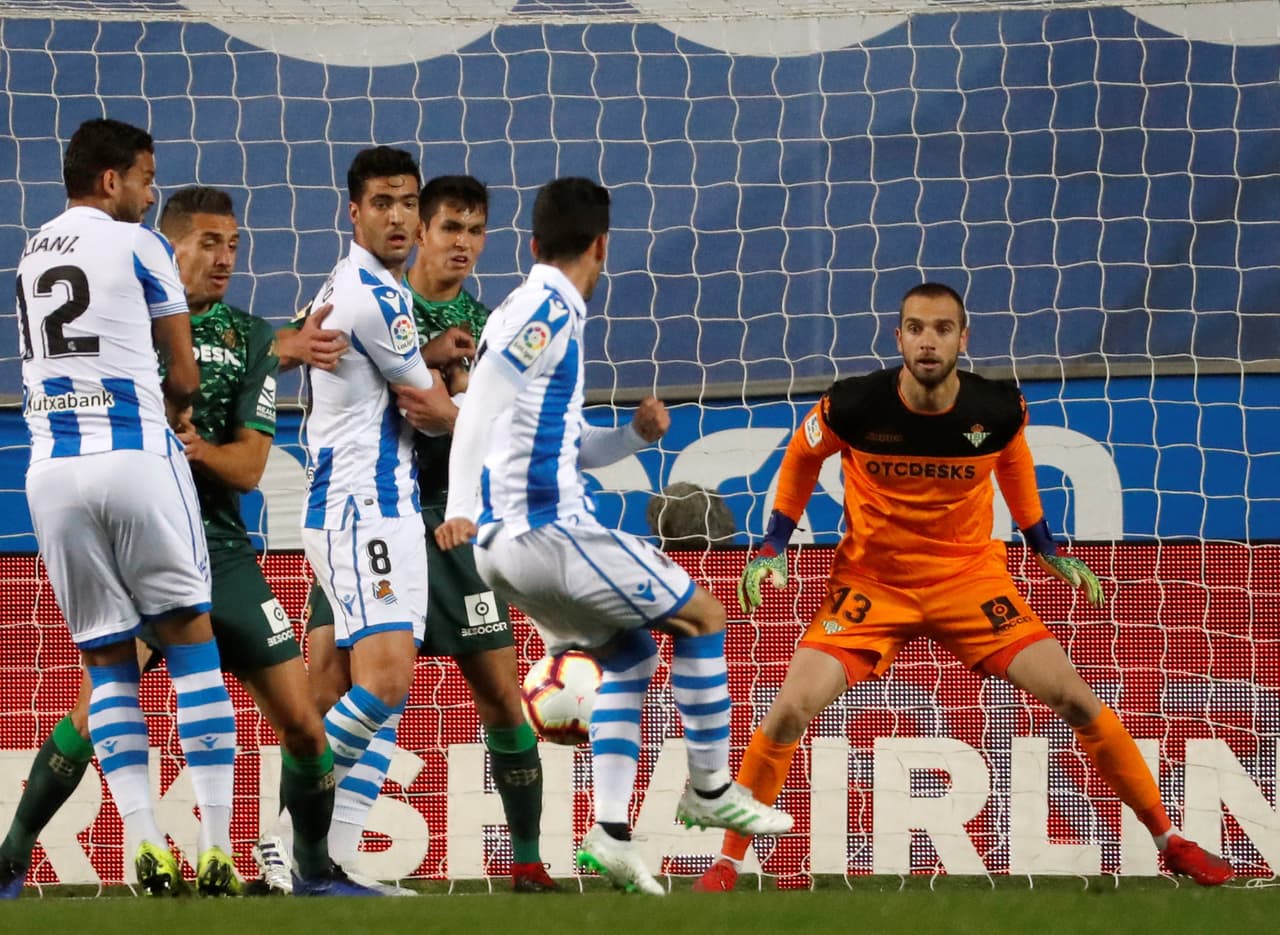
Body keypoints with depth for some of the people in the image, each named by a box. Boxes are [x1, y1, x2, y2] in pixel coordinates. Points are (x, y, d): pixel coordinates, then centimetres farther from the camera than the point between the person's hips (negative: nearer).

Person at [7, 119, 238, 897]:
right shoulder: (139, 246, 0)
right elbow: (184, 378, 4)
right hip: (135, 459, -5)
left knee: (108, 659, 9)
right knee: (191, 641, 2)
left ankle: (144, 842, -5)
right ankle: (218, 847, -6)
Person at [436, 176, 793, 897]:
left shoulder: (539, 311, 20)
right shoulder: (550, 310, -10)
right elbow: (481, 404, -22)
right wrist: (461, 506, -29)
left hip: (509, 541, 10)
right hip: (549, 530, -10)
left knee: (631, 655, 18)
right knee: (704, 617, 3)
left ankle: (612, 833, 8)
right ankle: (711, 789, 11)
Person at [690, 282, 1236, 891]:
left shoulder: (1000, 410, -15)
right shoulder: (853, 406, -19)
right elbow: (802, 458, 4)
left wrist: (1047, 548, 15)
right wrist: (772, 548, 2)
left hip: (969, 578, 1)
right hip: (871, 582, -1)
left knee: (1074, 697, -9)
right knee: (791, 710, -17)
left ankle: (1169, 842, 6)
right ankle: (728, 862, -1)